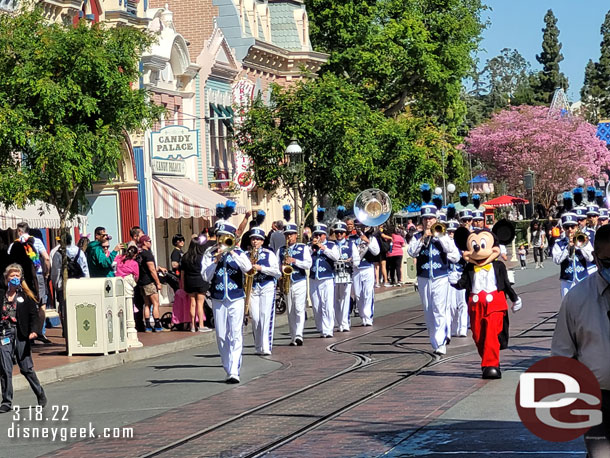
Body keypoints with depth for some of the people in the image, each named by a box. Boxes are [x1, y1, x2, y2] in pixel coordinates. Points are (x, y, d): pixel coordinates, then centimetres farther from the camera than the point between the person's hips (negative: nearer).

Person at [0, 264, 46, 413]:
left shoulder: (25, 296, 5)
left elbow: (34, 314, 0)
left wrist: (34, 330, -15)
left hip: (20, 335, -1)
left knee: (26, 368, 2)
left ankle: (40, 394, 22)